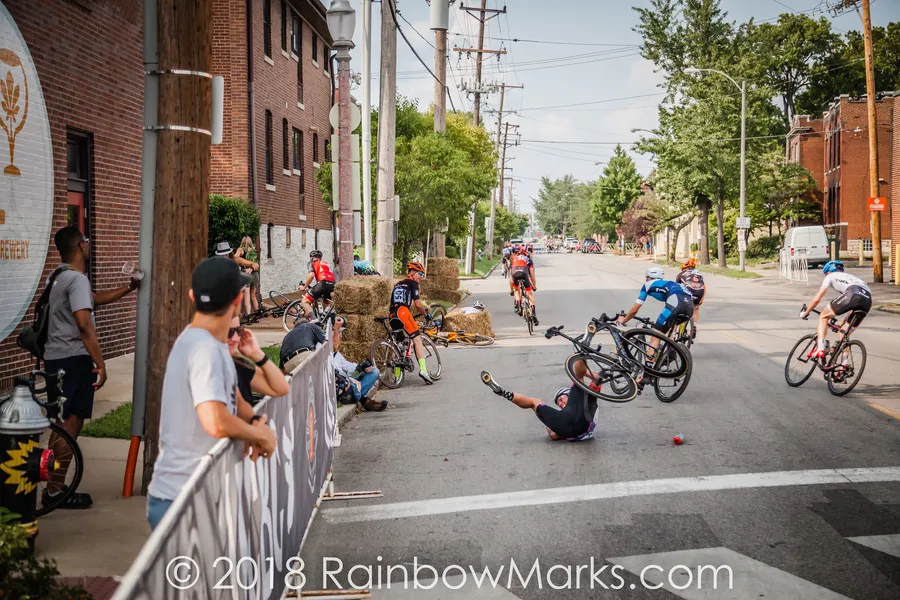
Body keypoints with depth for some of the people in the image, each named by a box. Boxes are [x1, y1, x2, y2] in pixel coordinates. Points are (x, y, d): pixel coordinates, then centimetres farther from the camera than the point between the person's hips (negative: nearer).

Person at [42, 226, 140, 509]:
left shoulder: (58, 276, 16)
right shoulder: (77, 279, -16)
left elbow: (95, 298, 30)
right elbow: (84, 325, -24)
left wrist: (129, 289, 32)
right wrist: (101, 364, -23)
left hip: (55, 358, 10)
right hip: (73, 360, -10)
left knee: (63, 423, 15)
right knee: (71, 423, -8)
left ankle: (54, 486, 20)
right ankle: (55, 489, -7)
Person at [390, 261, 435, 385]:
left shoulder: (398, 284, 30)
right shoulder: (412, 283, 7)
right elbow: (418, 304, 1)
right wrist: (426, 315, 15)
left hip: (392, 314, 8)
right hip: (403, 312, -8)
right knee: (417, 340, -9)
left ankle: (397, 375, 15)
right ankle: (423, 369, -23)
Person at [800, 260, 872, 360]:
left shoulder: (831, 276, 25)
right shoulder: (850, 277, 43)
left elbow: (817, 299, 19)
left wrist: (805, 313, 33)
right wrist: (843, 322, 54)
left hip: (852, 295, -6)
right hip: (868, 300, 6)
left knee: (823, 316, 12)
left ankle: (820, 349, -3)